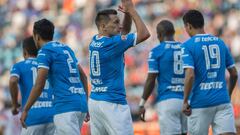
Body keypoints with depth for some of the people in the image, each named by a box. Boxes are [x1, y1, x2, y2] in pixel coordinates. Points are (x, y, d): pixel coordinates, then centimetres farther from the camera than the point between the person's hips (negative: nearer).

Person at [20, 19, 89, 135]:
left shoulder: (45, 51, -3)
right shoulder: (66, 48, 20)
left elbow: (39, 85, -10)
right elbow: (83, 76, 24)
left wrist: (25, 110, -3)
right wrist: (85, 102, 28)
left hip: (65, 106, -8)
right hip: (81, 103, 8)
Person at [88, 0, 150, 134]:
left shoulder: (95, 42, 10)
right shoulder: (112, 43, -15)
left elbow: (124, 31, 23)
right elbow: (144, 34, -13)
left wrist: (128, 13, 6)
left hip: (94, 101, 9)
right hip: (112, 103, -9)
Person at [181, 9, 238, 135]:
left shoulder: (187, 46, -5)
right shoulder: (220, 42, 11)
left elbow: (190, 75, -16)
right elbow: (234, 74, 14)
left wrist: (185, 101, -8)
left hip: (200, 103, -3)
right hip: (223, 101, 3)